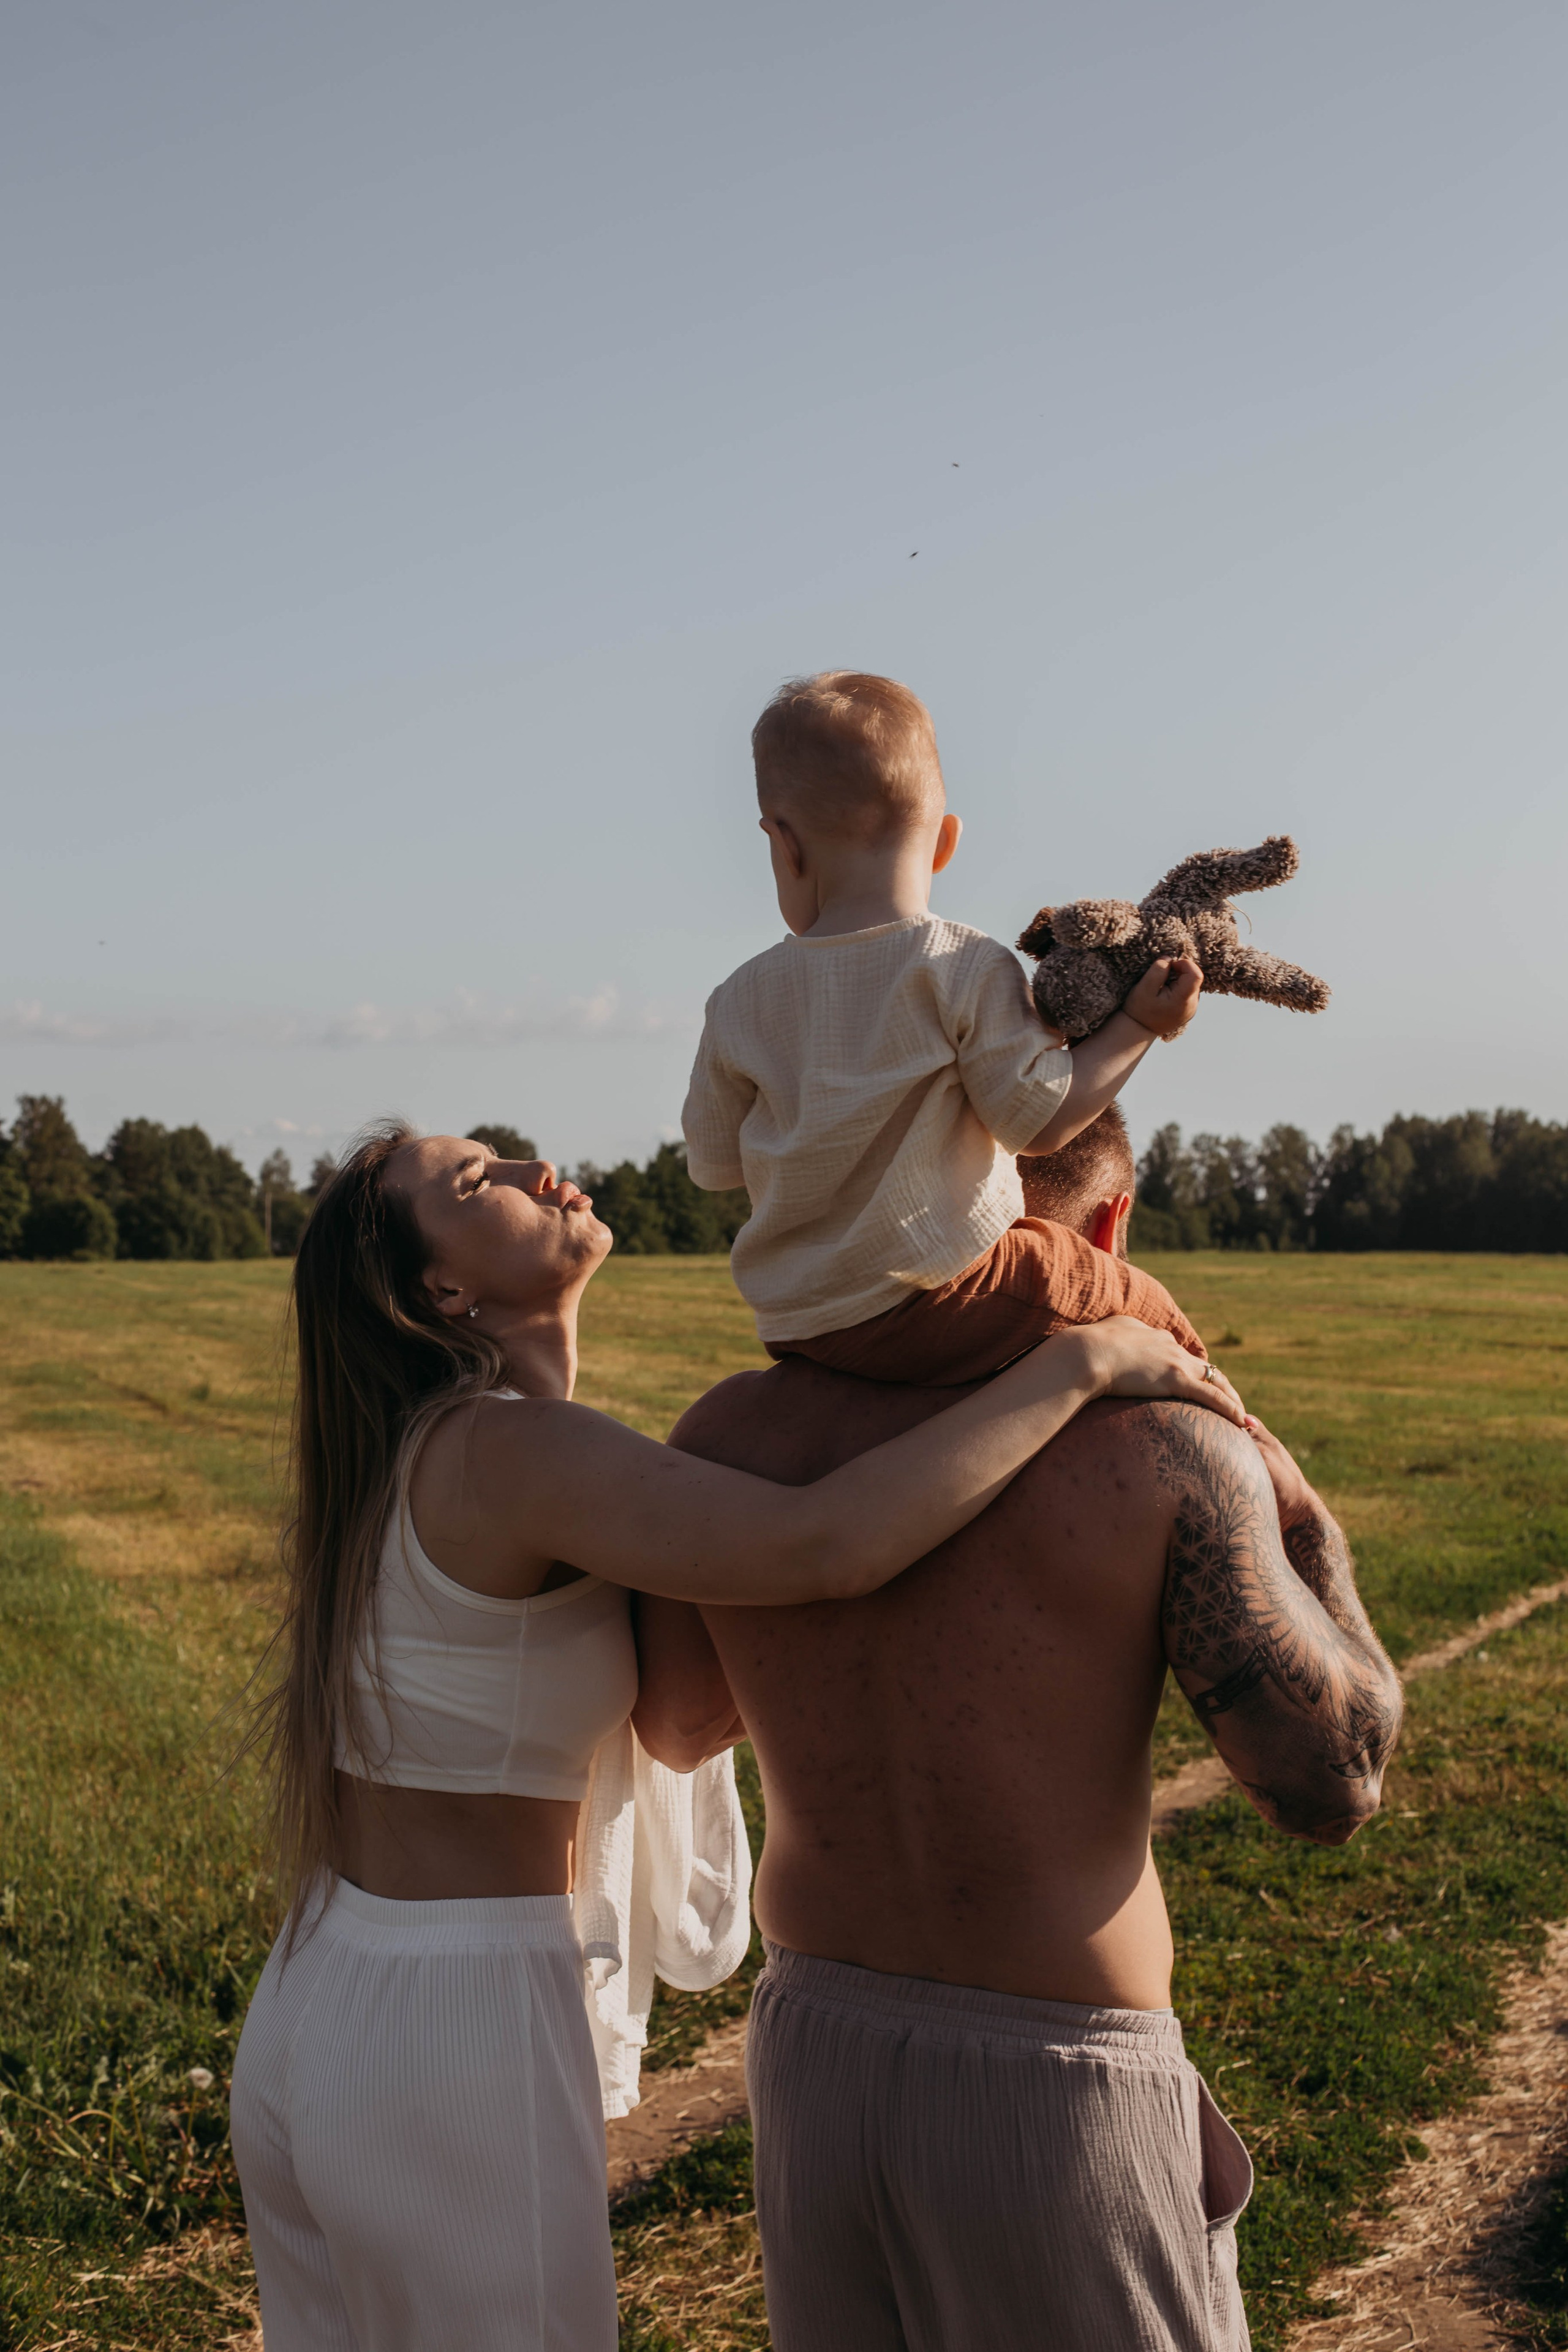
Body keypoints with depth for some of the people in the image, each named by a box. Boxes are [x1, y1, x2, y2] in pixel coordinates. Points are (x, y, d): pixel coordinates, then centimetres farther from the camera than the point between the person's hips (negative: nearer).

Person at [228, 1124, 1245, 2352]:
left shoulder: (409, 1462, 9)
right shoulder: (507, 1453, -20)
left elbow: (674, 1722, 9)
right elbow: (825, 1546, -37)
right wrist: (1077, 1361, -25)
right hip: (458, 2048, -9)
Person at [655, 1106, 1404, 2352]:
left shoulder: (731, 1433, -5)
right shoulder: (1164, 1447, -16)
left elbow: (671, 1723, 10)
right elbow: (1330, 1786, -14)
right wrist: (1313, 1536, 3)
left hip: (812, 2061, 4)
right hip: (1059, 2102, -4)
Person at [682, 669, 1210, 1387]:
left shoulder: (740, 1001, 2)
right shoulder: (968, 970, -11)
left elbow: (714, 1164, 10)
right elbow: (1037, 1120, -12)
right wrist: (1139, 1026, 0)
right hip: (934, 1302, -5)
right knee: (1140, 1308, 9)